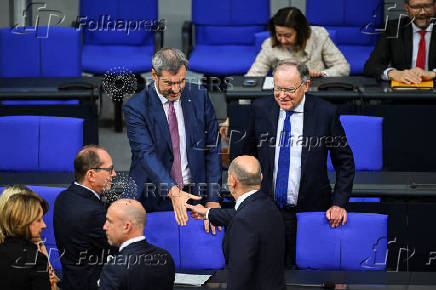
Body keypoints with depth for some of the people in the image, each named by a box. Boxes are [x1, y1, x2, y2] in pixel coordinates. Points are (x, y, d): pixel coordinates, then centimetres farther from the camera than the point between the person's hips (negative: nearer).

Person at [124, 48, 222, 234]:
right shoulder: (136, 108, -7)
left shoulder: (199, 98, 3)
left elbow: (212, 149, 4)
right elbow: (146, 154, -18)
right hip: (153, 201, -2)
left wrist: (212, 199, -5)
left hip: (195, 195, 2)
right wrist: (173, 191, -33)